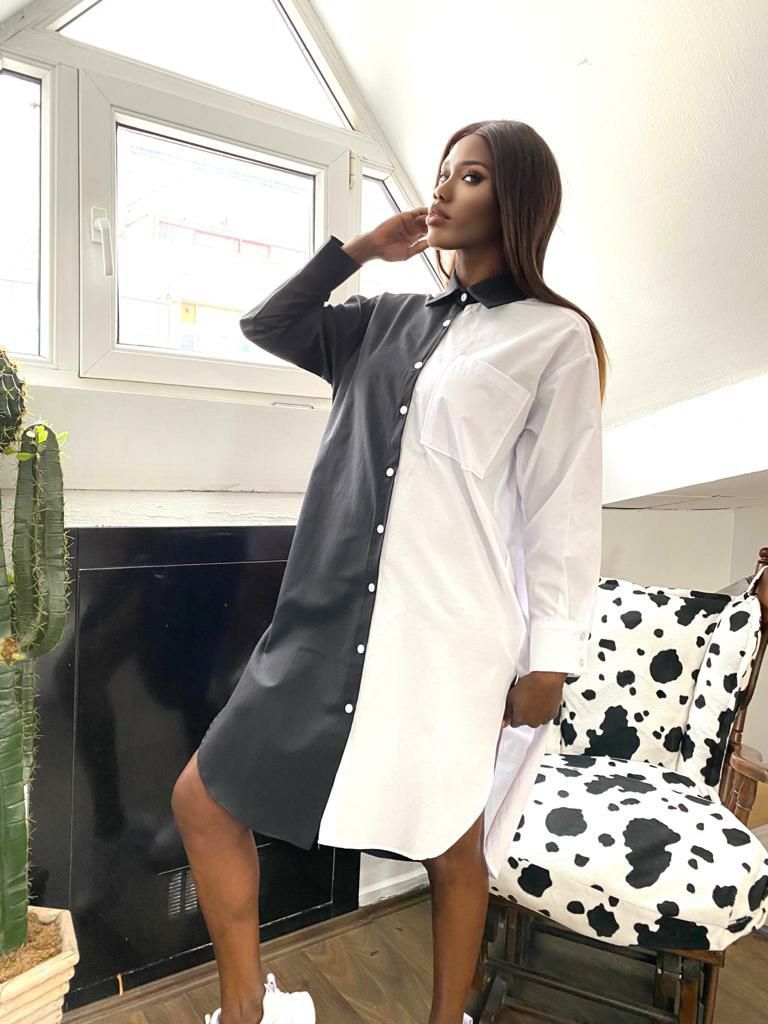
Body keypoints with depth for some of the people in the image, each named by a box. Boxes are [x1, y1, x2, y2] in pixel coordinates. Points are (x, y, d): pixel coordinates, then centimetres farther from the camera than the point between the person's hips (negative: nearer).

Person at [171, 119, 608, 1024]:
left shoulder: (557, 337, 0)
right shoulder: (389, 319, 14)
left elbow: (564, 508, -4)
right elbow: (264, 328, 19)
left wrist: (550, 659, -6)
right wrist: (358, 248, 11)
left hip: (451, 637, -5)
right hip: (332, 621, 6)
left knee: (452, 846, 13)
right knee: (201, 800, 7)